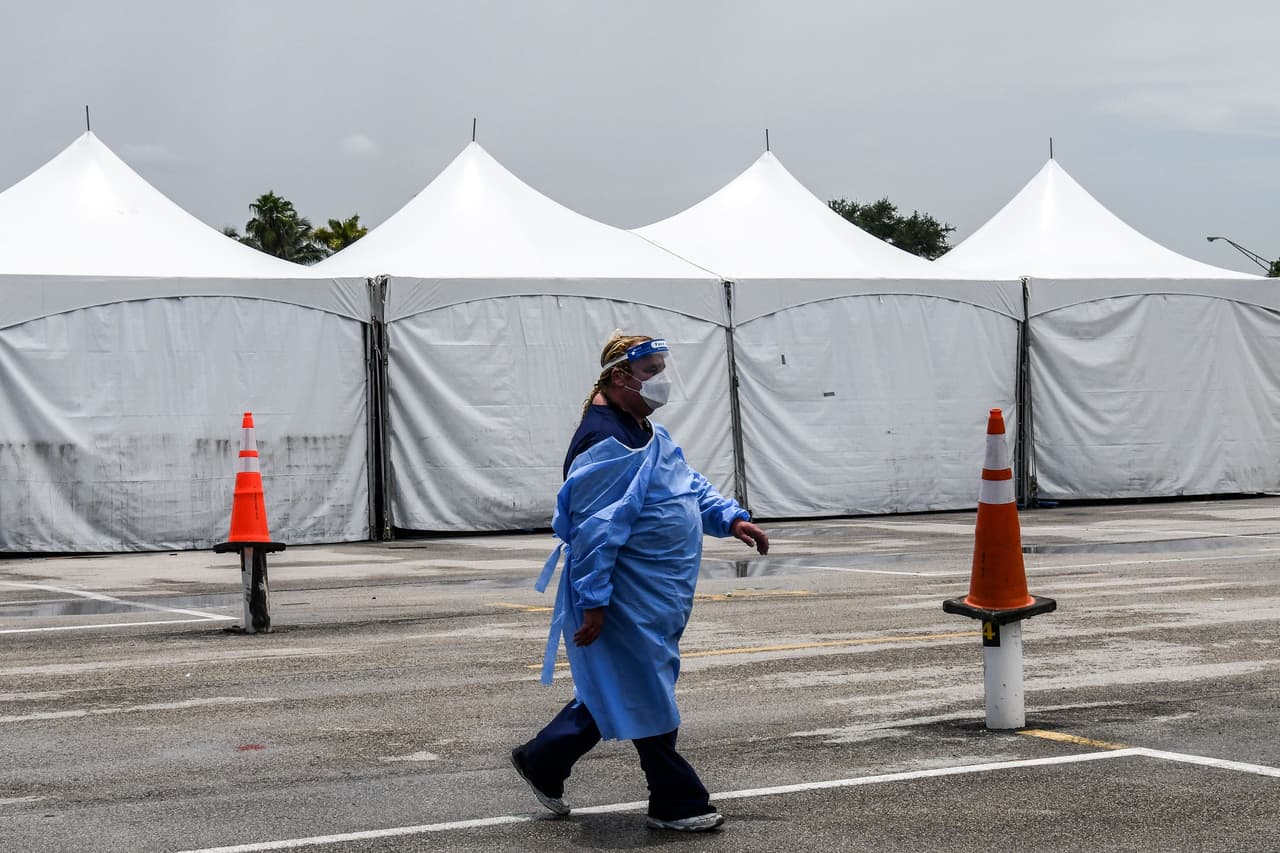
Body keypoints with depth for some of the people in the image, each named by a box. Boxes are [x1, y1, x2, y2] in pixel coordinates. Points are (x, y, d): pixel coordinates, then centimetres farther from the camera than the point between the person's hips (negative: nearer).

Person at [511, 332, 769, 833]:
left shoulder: (650, 436, 13)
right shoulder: (606, 443, -20)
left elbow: (691, 486, 24)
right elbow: (594, 528, -23)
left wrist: (731, 518, 8)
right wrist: (593, 602, -24)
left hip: (657, 596, 11)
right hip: (626, 599, -11)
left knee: (614, 690, 18)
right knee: (648, 696, -1)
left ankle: (542, 761, 30)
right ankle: (676, 803, 9)